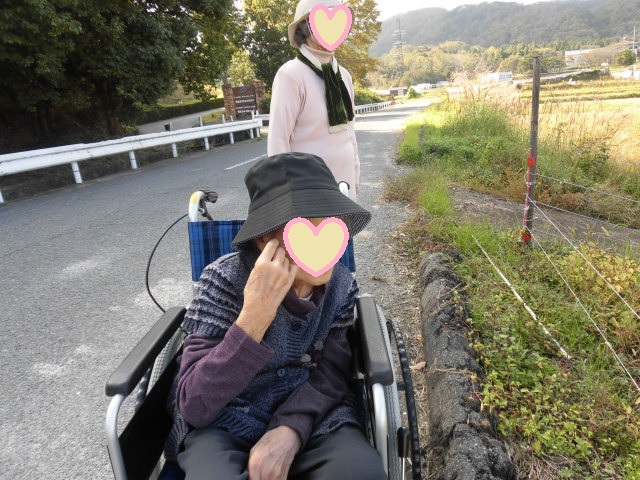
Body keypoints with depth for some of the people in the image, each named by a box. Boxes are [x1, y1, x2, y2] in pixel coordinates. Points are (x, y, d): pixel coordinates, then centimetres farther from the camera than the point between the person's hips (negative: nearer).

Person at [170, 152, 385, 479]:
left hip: (311, 415, 3)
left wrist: (291, 430, -23)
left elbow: (331, 372, -3)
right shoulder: (225, 280, -17)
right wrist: (254, 317, -33)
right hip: (227, 423, -2)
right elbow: (193, 406, -21)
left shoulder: (341, 284, -6)